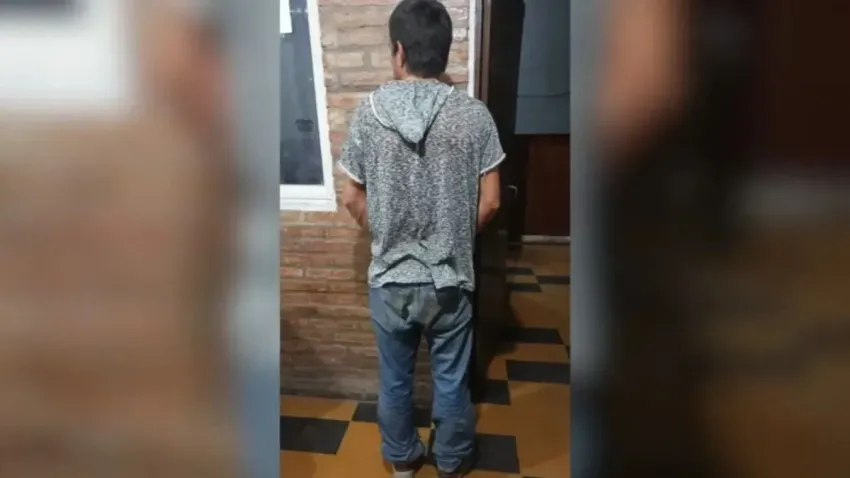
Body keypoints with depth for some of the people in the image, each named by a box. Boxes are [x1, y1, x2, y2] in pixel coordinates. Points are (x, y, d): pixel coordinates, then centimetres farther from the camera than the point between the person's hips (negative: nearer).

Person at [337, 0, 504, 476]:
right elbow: (489, 202, -7)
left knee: (395, 377, 21)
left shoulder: (369, 112, -9)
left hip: (389, 277, 1)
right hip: (451, 277, 0)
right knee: (452, 380, 19)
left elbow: (352, 198, -2)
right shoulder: (474, 115, -10)